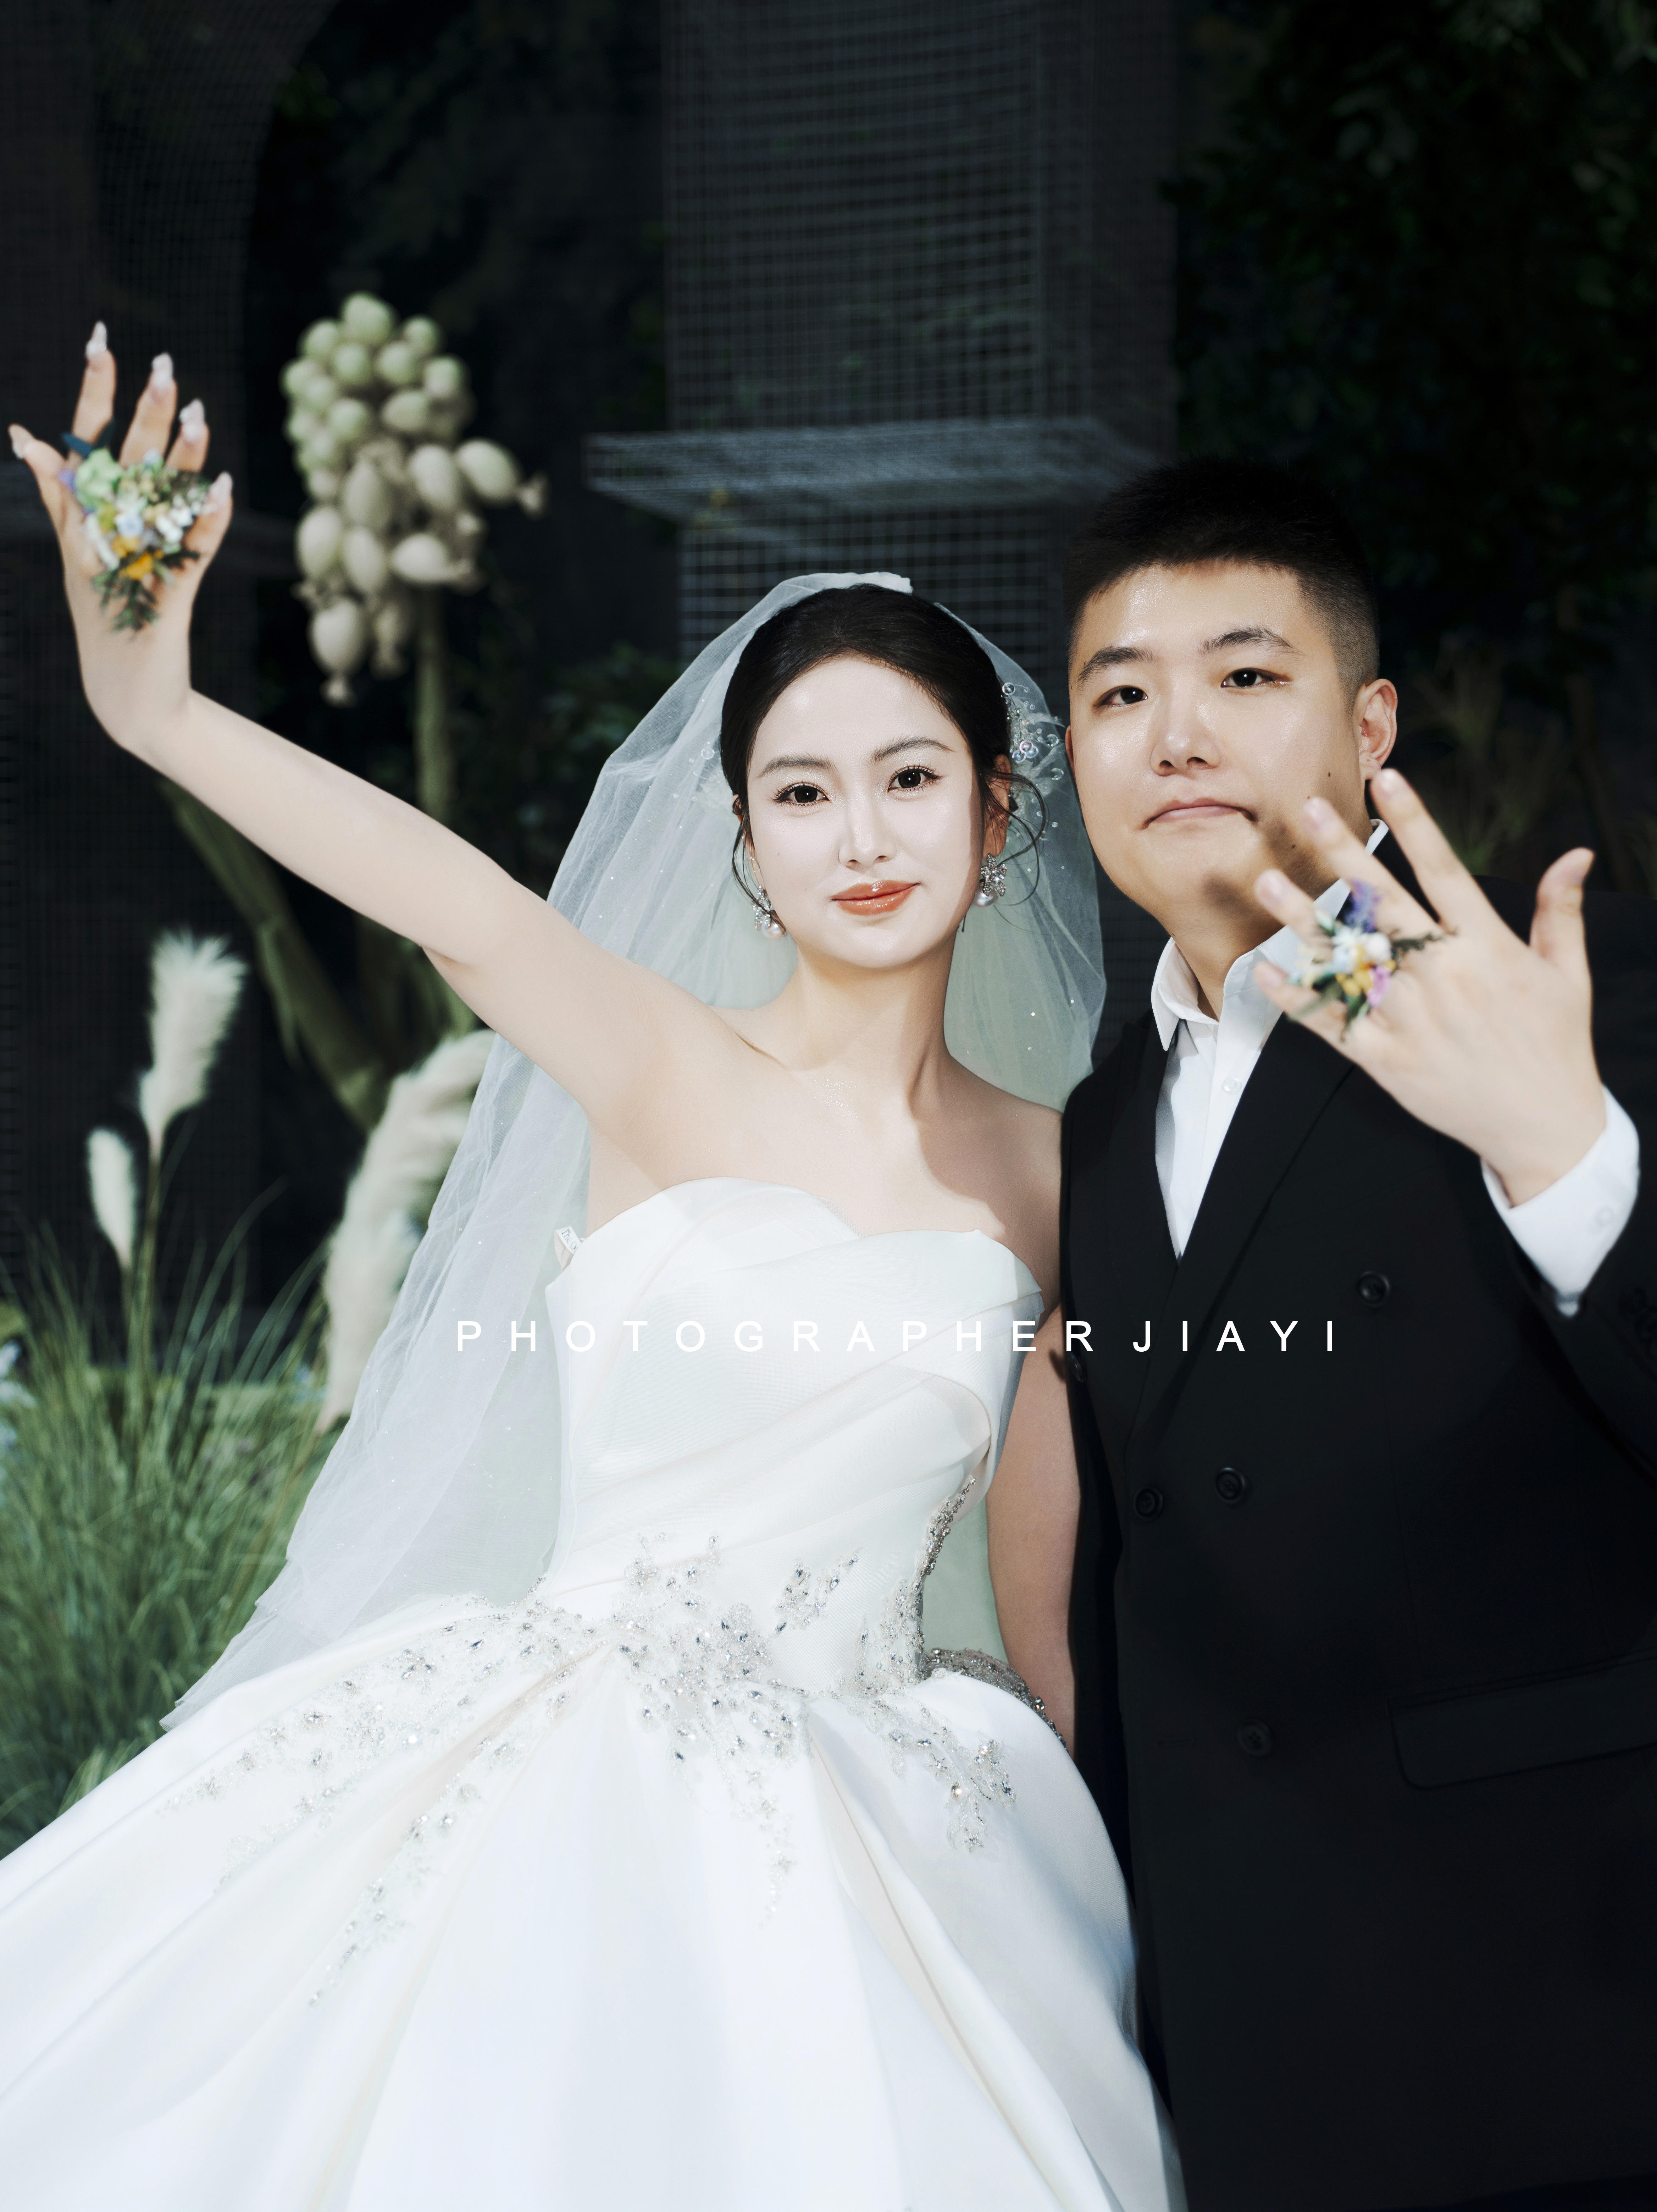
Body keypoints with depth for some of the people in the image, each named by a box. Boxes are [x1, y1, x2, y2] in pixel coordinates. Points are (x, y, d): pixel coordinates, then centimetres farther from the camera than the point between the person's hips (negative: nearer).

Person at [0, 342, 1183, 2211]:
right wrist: (156, 711, -42)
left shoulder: (1048, 1172, 6)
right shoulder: (671, 1075, -4)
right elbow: (467, 910, -26)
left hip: (864, 1850, 3)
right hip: (572, 1787, -2)